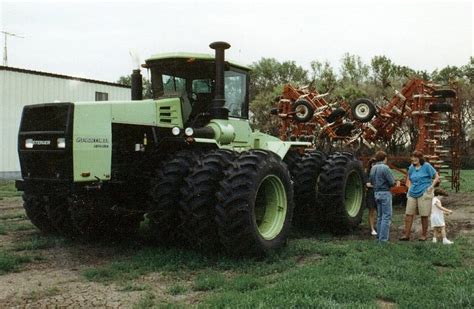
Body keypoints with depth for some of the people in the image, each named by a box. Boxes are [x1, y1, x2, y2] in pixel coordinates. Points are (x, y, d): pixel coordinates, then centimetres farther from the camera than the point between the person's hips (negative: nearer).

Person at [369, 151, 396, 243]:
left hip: (376, 193, 8)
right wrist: (394, 182, 6)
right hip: (385, 193, -8)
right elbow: (392, 182, -15)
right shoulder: (385, 168, -15)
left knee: (380, 216, 15)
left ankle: (379, 237, 18)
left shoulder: (373, 168, 8)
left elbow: (371, 181, 16)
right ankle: (383, 238, -7)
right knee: (386, 216, -5)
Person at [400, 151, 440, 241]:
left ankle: (424, 235, 16)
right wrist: (409, 190, 11)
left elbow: (437, 177, -2)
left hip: (424, 194, -5)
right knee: (408, 214, 0)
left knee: (424, 215, 2)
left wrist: (431, 187, -12)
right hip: (412, 194, 5)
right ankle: (406, 234, 5)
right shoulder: (411, 168, 11)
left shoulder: (426, 166, -5)